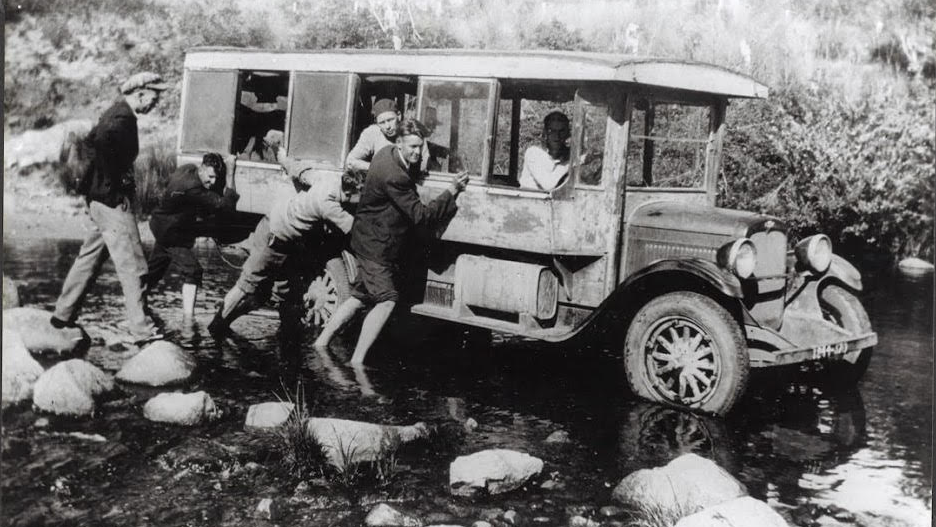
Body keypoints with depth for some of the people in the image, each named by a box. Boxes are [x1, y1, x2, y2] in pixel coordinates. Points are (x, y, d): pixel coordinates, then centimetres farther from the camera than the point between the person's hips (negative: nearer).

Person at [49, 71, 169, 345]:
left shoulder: (118, 114, 15)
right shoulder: (121, 119, -16)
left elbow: (90, 141, 21)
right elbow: (102, 144, -32)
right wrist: (115, 189, -23)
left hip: (102, 199, 10)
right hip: (113, 201, -10)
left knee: (90, 258, 18)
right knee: (132, 266, -8)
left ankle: (63, 315, 28)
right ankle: (142, 330, -7)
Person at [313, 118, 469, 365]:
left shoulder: (387, 153, 2)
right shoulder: (394, 176, -28)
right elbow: (420, 215, -25)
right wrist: (452, 192, -24)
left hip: (368, 240, 10)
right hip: (376, 246, -10)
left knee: (360, 297, 17)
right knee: (386, 301, -5)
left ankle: (321, 342, 24)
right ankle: (356, 362, -1)